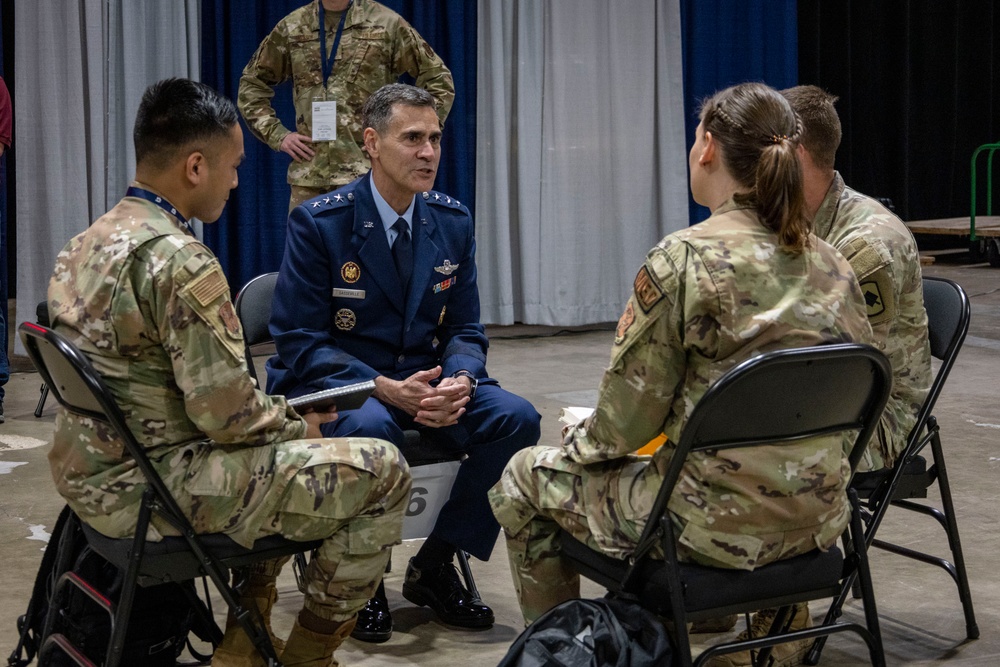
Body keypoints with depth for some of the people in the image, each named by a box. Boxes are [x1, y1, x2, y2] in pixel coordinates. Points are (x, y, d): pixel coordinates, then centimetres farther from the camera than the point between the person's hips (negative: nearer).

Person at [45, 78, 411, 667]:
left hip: (89, 476, 10)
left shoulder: (86, 244, 8)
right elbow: (226, 412, -22)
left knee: (277, 432, 31)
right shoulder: (181, 262, -21)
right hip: (154, 489, -10)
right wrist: (298, 425, -1)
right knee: (383, 471, -5)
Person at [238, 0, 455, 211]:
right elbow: (251, 84, 21)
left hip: (369, 172, -3)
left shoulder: (387, 24, 2)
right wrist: (276, 134, 8)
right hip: (308, 173, 3)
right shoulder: (291, 28, 10)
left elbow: (439, 81, 6)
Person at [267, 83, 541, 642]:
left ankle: (434, 565, -3)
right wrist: (385, 388, -27)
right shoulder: (319, 223, -10)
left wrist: (458, 383, -18)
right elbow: (300, 343, -13)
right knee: (370, 427, -39)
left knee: (517, 418, -21)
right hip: (335, 385, -5)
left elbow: (465, 330, 7)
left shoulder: (453, 221, 5)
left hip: (424, 380, 5)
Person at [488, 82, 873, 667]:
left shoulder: (687, 258, -17)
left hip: (718, 527, -7)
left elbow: (628, 418, -13)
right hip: (815, 519, 7)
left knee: (525, 481, 17)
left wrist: (577, 446, 9)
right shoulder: (835, 267, 2)